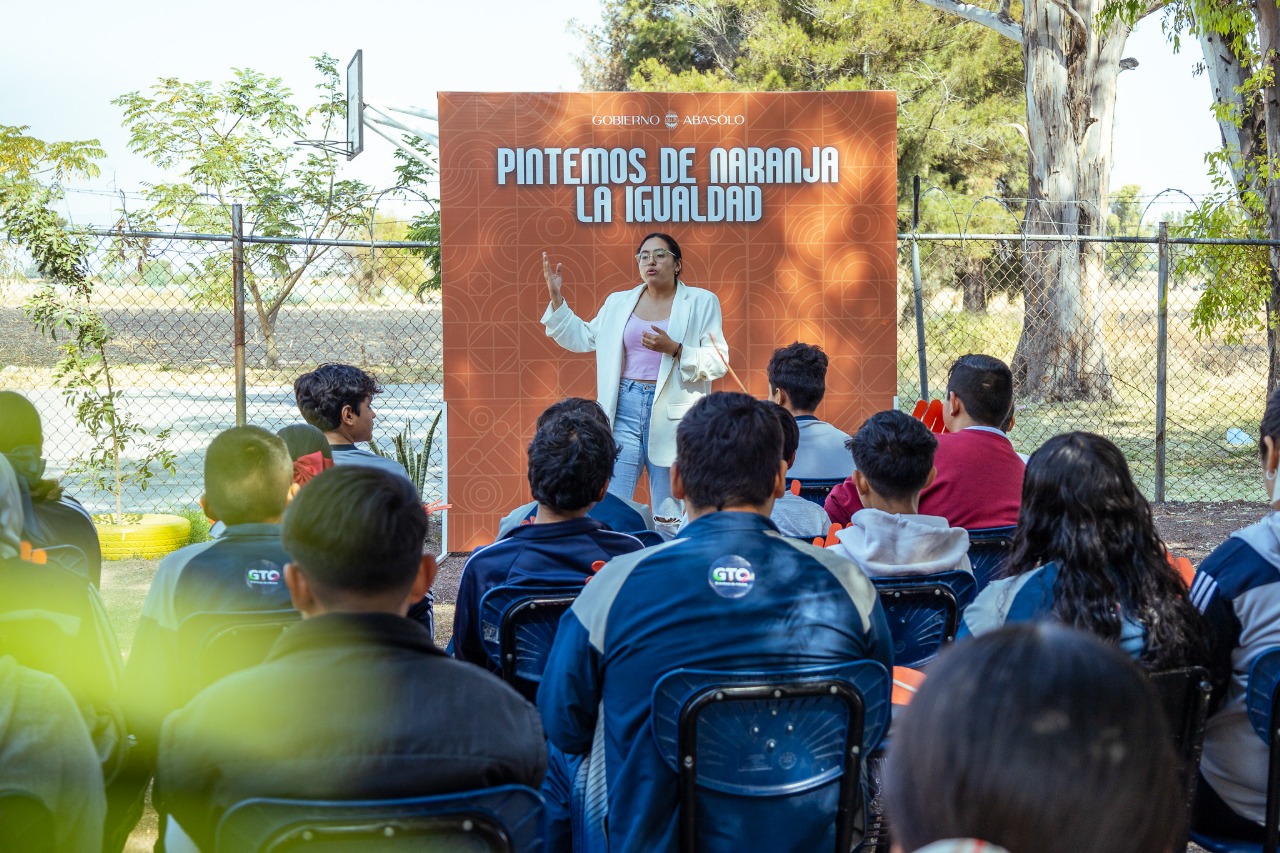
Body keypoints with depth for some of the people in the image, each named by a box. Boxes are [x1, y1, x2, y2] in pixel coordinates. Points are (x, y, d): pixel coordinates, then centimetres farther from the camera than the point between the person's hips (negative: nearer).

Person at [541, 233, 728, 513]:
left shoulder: (701, 302, 3)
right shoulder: (619, 303, 13)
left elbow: (718, 362, -4)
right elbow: (581, 338, 19)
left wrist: (674, 349, -18)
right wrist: (556, 297, 11)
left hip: (669, 413, -3)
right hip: (626, 408, 3)